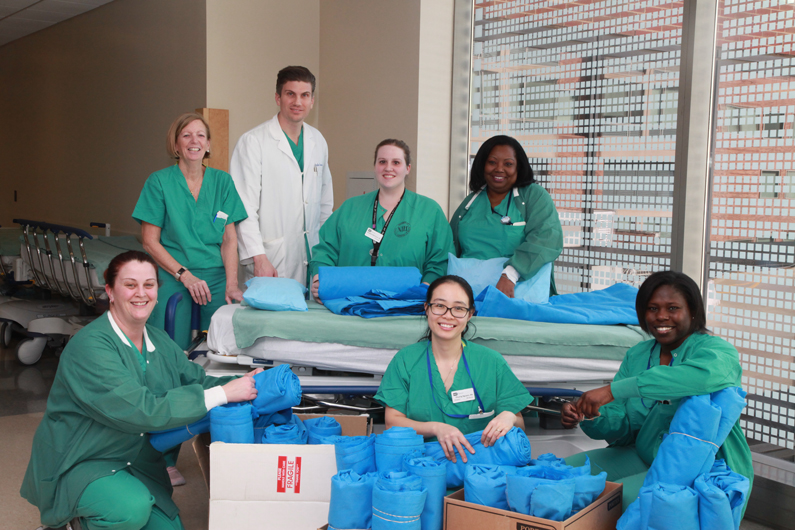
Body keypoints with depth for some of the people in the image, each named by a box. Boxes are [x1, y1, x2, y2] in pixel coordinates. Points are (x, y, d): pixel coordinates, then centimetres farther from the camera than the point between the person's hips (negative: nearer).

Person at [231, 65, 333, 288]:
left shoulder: (318, 141, 12)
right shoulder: (252, 142, -6)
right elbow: (244, 208, -11)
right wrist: (258, 258, -17)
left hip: (310, 260, 5)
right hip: (270, 261, -5)